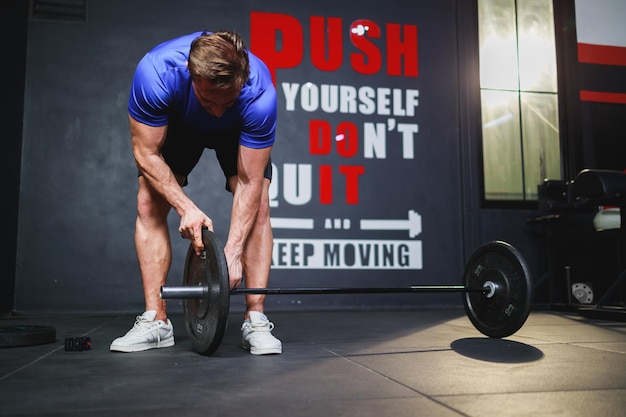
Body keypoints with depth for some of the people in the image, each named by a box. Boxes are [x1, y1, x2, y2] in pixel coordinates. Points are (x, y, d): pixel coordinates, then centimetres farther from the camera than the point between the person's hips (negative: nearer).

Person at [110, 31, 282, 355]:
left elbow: (250, 182, -34)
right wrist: (185, 207, -38)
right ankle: (155, 322, -7)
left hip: (238, 131, -1)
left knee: (258, 206, -20)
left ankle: (255, 320, -12)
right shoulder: (155, 73, -41)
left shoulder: (260, 94, -41)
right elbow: (146, 153, -28)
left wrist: (233, 250, -38)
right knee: (149, 204, -14)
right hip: (176, 123, 1)